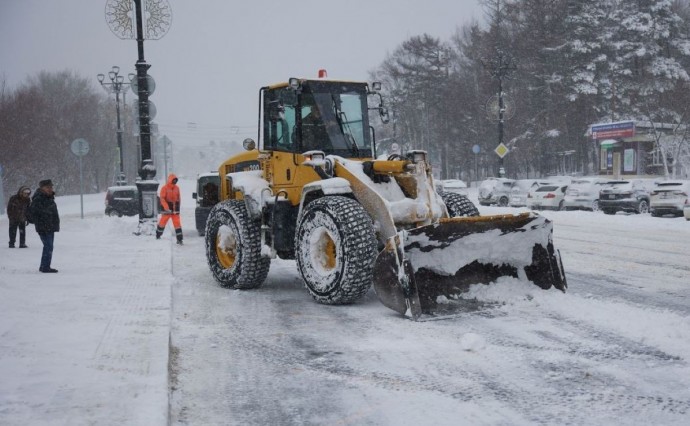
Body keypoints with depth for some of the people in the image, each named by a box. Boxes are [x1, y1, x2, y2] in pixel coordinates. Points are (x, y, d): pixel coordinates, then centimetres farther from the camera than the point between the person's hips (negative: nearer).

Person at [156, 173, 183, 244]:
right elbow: (162, 199, -14)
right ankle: (158, 235, 30)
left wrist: (178, 208, 18)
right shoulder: (164, 188, -9)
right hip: (167, 210, -4)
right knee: (162, 223, 8)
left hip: (175, 210, 4)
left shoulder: (177, 188, 7)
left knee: (177, 224, -3)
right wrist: (167, 208, -24)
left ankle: (179, 239, -2)